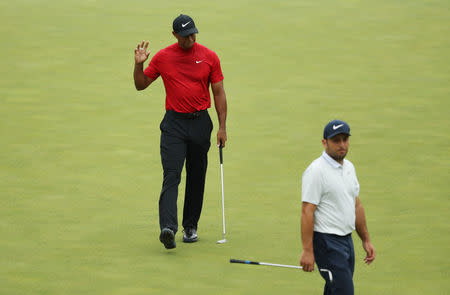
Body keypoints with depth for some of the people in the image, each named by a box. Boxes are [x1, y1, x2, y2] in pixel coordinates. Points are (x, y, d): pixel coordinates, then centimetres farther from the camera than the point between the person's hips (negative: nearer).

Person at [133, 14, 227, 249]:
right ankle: (168, 228, -26)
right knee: (171, 175, -14)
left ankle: (190, 226, 21)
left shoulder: (209, 57, 0)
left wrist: (222, 127, -1)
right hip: (173, 123, -1)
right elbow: (141, 85, 9)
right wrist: (138, 64, -9)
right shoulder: (162, 57, 0)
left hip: (200, 123, 1)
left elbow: (219, 93, 4)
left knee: (196, 177, 8)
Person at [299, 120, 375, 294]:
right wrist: (307, 250, -22)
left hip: (347, 240, 9)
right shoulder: (316, 171, -15)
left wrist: (366, 240, 20)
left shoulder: (349, 167, 13)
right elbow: (307, 211, -18)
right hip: (327, 241, -9)